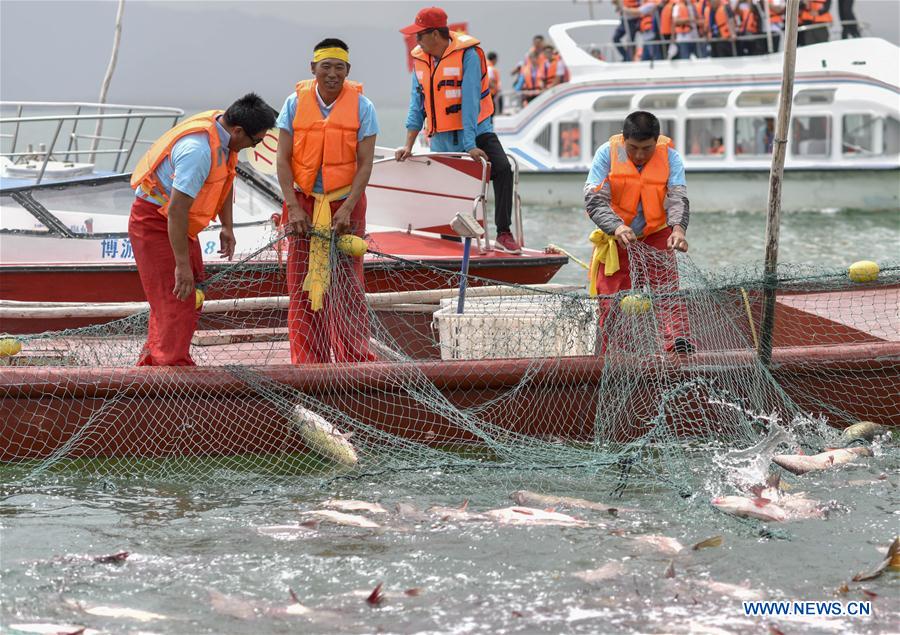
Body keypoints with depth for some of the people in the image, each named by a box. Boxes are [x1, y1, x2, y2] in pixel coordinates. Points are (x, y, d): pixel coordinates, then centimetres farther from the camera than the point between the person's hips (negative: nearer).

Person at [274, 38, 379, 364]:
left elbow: (365, 163, -6)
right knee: (302, 285, 0)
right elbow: (283, 159, -2)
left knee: (348, 283, -3)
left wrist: (347, 210, -16)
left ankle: (354, 361, 3)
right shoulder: (295, 102, -2)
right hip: (304, 202, 1)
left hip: (346, 203, -1)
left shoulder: (361, 106, -4)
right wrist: (293, 208, -12)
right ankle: (309, 362, 6)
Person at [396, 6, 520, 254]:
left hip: (476, 131, -5)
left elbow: (470, 101, -20)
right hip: (441, 139, 6)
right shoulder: (420, 59, 5)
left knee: (502, 169, -28)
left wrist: (470, 145, -25)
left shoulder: (467, 55, -13)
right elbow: (417, 103, 5)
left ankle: (504, 234, -27)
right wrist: (409, 145, -3)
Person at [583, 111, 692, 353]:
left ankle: (678, 339, -27)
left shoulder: (669, 156, -11)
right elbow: (594, 200, -20)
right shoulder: (607, 153, -14)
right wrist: (617, 227, -39)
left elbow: (678, 198, -20)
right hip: (616, 238, 0)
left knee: (667, 285, -17)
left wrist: (678, 228, -43)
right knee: (611, 297, 0)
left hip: (657, 235, 0)